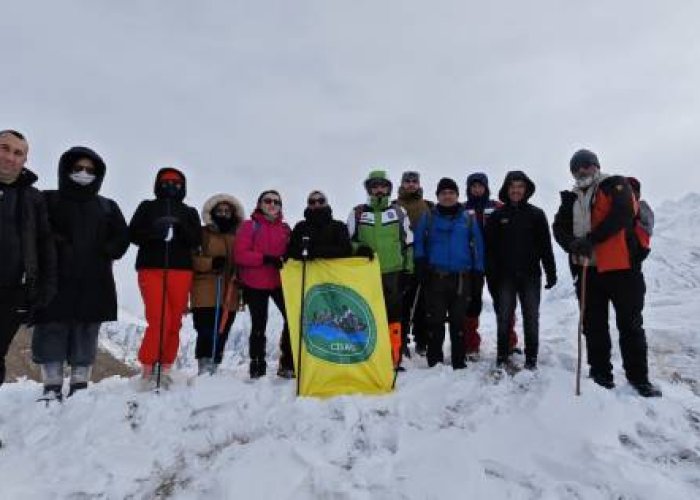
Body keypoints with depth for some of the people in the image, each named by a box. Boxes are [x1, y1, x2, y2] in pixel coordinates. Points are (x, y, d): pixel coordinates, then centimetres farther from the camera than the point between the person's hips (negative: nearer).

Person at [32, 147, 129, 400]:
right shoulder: (49, 200, 11)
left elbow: (122, 237, 13)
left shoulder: (108, 207, 18)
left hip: (93, 282, 2)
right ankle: (52, 388, 1)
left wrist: (105, 252, -2)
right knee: (51, 331, -4)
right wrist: (52, 246, -13)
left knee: (86, 333, 3)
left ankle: (80, 386, 9)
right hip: (55, 280, -2)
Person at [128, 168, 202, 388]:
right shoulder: (147, 207, 14)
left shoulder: (189, 212, 17)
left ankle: (164, 370, 11)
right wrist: (155, 230, -14)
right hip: (151, 268, -2)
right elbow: (133, 234, 5)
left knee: (175, 323, 1)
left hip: (180, 270, 2)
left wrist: (180, 226, -12)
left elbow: (196, 241, 6)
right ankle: (147, 369, -1)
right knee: (159, 320, -15)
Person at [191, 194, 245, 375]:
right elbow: (191, 259, -2)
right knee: (206, 332, -13)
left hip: (229, 294, 3)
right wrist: (211, 262, -16)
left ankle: (212, 369, 13)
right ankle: (203, 368, -5)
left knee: (222, 333, 2)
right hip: (205, 293, -3)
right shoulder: (203, 233, 7)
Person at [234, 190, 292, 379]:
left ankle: (287, 364, 8)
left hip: (279, 282, 3)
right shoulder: (250, 226, 0)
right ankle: (257, 367, 18)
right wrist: (265, 259, -20)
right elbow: (240, 254, -9)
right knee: (259, 326, 4)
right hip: (255, 284, -3)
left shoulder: (285, 228, 10)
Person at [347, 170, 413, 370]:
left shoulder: (398, 212, 11)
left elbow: (408, 243, 12)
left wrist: (407, 269, 5)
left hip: (393, 272, 0)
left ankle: (394, 358, 8)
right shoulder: (357, 213, 8)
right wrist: (359, 249, -11)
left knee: (394, 315, 1)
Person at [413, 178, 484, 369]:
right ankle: (434, 360, 10)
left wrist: (478, 271, 2)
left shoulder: (468, 218, 8)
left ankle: (458, 361, 14)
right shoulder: (428, 218, 6)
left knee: (459, 320, 6)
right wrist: (421, 267, -4)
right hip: (435, 277, -1)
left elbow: (477, 245, 8)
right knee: (435, 320, 2)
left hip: (461, 278, 1)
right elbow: (419, 244, 5)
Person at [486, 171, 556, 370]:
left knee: (531, 317, 5)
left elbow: (546, 245, 3)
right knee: (504, 317, 4)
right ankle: (503, 357, 12)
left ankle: (531, 358, 13)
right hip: (506, 275, 0)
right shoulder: (498, 215, 4)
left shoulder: (536, 214, 4)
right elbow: (490, 246, 1)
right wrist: (491, 272, -7)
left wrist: (551, 272, -2)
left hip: (530, 275, 0)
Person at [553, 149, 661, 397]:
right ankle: (601, 373, 21)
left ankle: (639, 377, 15)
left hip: (622, 267, -4)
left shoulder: (616, 185, 2)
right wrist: (573, 245, -18)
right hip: (587, 269, 4)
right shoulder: (571, 199, 14)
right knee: (594, 325, 9)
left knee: (630, 324, 4)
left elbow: (621, 214, -15)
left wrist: (590, 239, -23)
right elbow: (559, 228, 3)